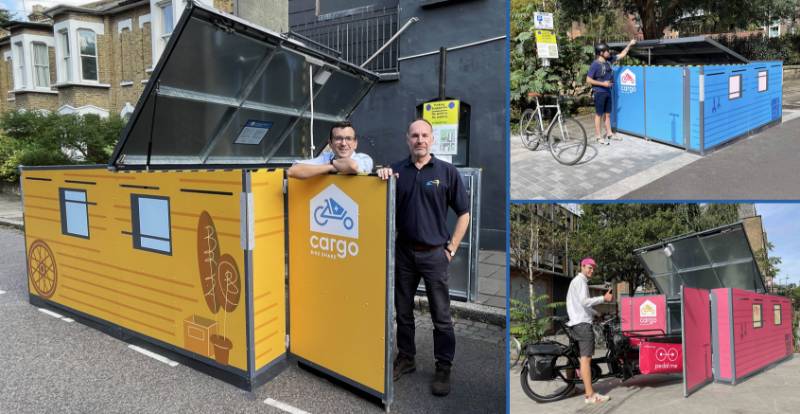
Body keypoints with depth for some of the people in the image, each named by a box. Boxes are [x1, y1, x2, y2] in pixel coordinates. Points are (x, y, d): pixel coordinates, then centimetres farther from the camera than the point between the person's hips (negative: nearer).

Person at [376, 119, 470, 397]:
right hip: (403, 251, 3)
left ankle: (444, 368, 21)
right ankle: (405, 357, 33)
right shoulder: (396, 170, 3)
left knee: (441, 315, 6)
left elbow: (463, 213, 0)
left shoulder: (447, 171, -4)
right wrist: (381, 176, -15)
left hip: (434, 253, -2)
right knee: (403, 310, 15)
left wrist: (451, 248, -3)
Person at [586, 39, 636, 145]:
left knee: (608, 114, 14)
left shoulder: (609, 60, 4)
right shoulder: (595, 65, -16)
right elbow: (588, 80, -16)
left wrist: (629, 45, 14)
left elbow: (621, 55, 19)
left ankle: (609, 134, 23)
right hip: (599, 92, -7)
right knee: (599, 115, -1)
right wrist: (603, 83, -19)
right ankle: (599, 137, 5)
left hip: (608, 92, 7)